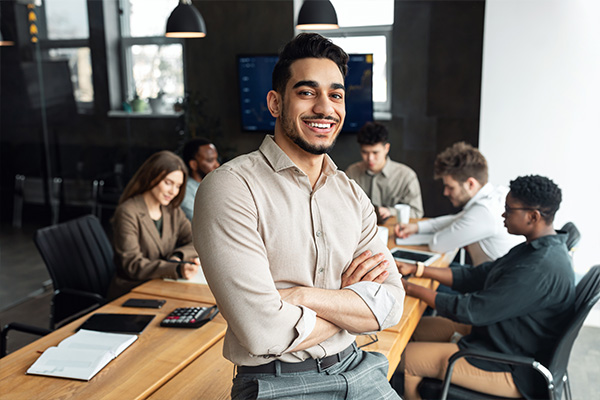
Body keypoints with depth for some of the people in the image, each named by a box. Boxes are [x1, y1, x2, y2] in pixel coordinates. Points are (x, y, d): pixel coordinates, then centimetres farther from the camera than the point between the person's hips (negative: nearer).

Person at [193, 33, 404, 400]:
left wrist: (301, 296, -17)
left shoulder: (352, 194, 6)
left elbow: (391, 303, -2)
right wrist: (351, 301, -6)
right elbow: (264, 333, -20)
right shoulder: (230, 188, -14)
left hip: (356, 369, 5)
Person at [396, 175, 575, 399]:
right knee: (419, 327, 14)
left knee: (405, 358, -7)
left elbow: (471, 311, -27)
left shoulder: (540, 270, -31)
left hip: (512, 372, -10)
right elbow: (477, 276, 7)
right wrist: (417, 270, 2)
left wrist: (411, 289, -16)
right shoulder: (535, 249, 2)